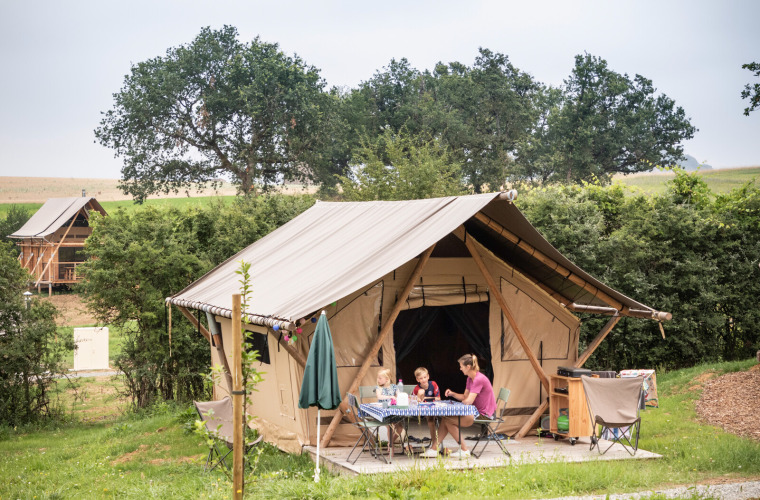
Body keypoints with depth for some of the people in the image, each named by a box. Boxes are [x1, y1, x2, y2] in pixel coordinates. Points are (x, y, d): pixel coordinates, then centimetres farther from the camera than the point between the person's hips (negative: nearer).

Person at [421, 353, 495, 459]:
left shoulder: (479, 379, -20)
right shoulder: (470, 378, 11)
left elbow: (468, 401, -24)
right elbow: (465, 397, 16)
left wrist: (462, 401, -3)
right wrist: (453, 394, -1)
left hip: (483, 414, -10)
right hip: (476, 412, 10)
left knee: (448, 420, -14)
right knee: (445, 419, 1)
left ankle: (464, 450, -5)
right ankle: (434, 449, 1)